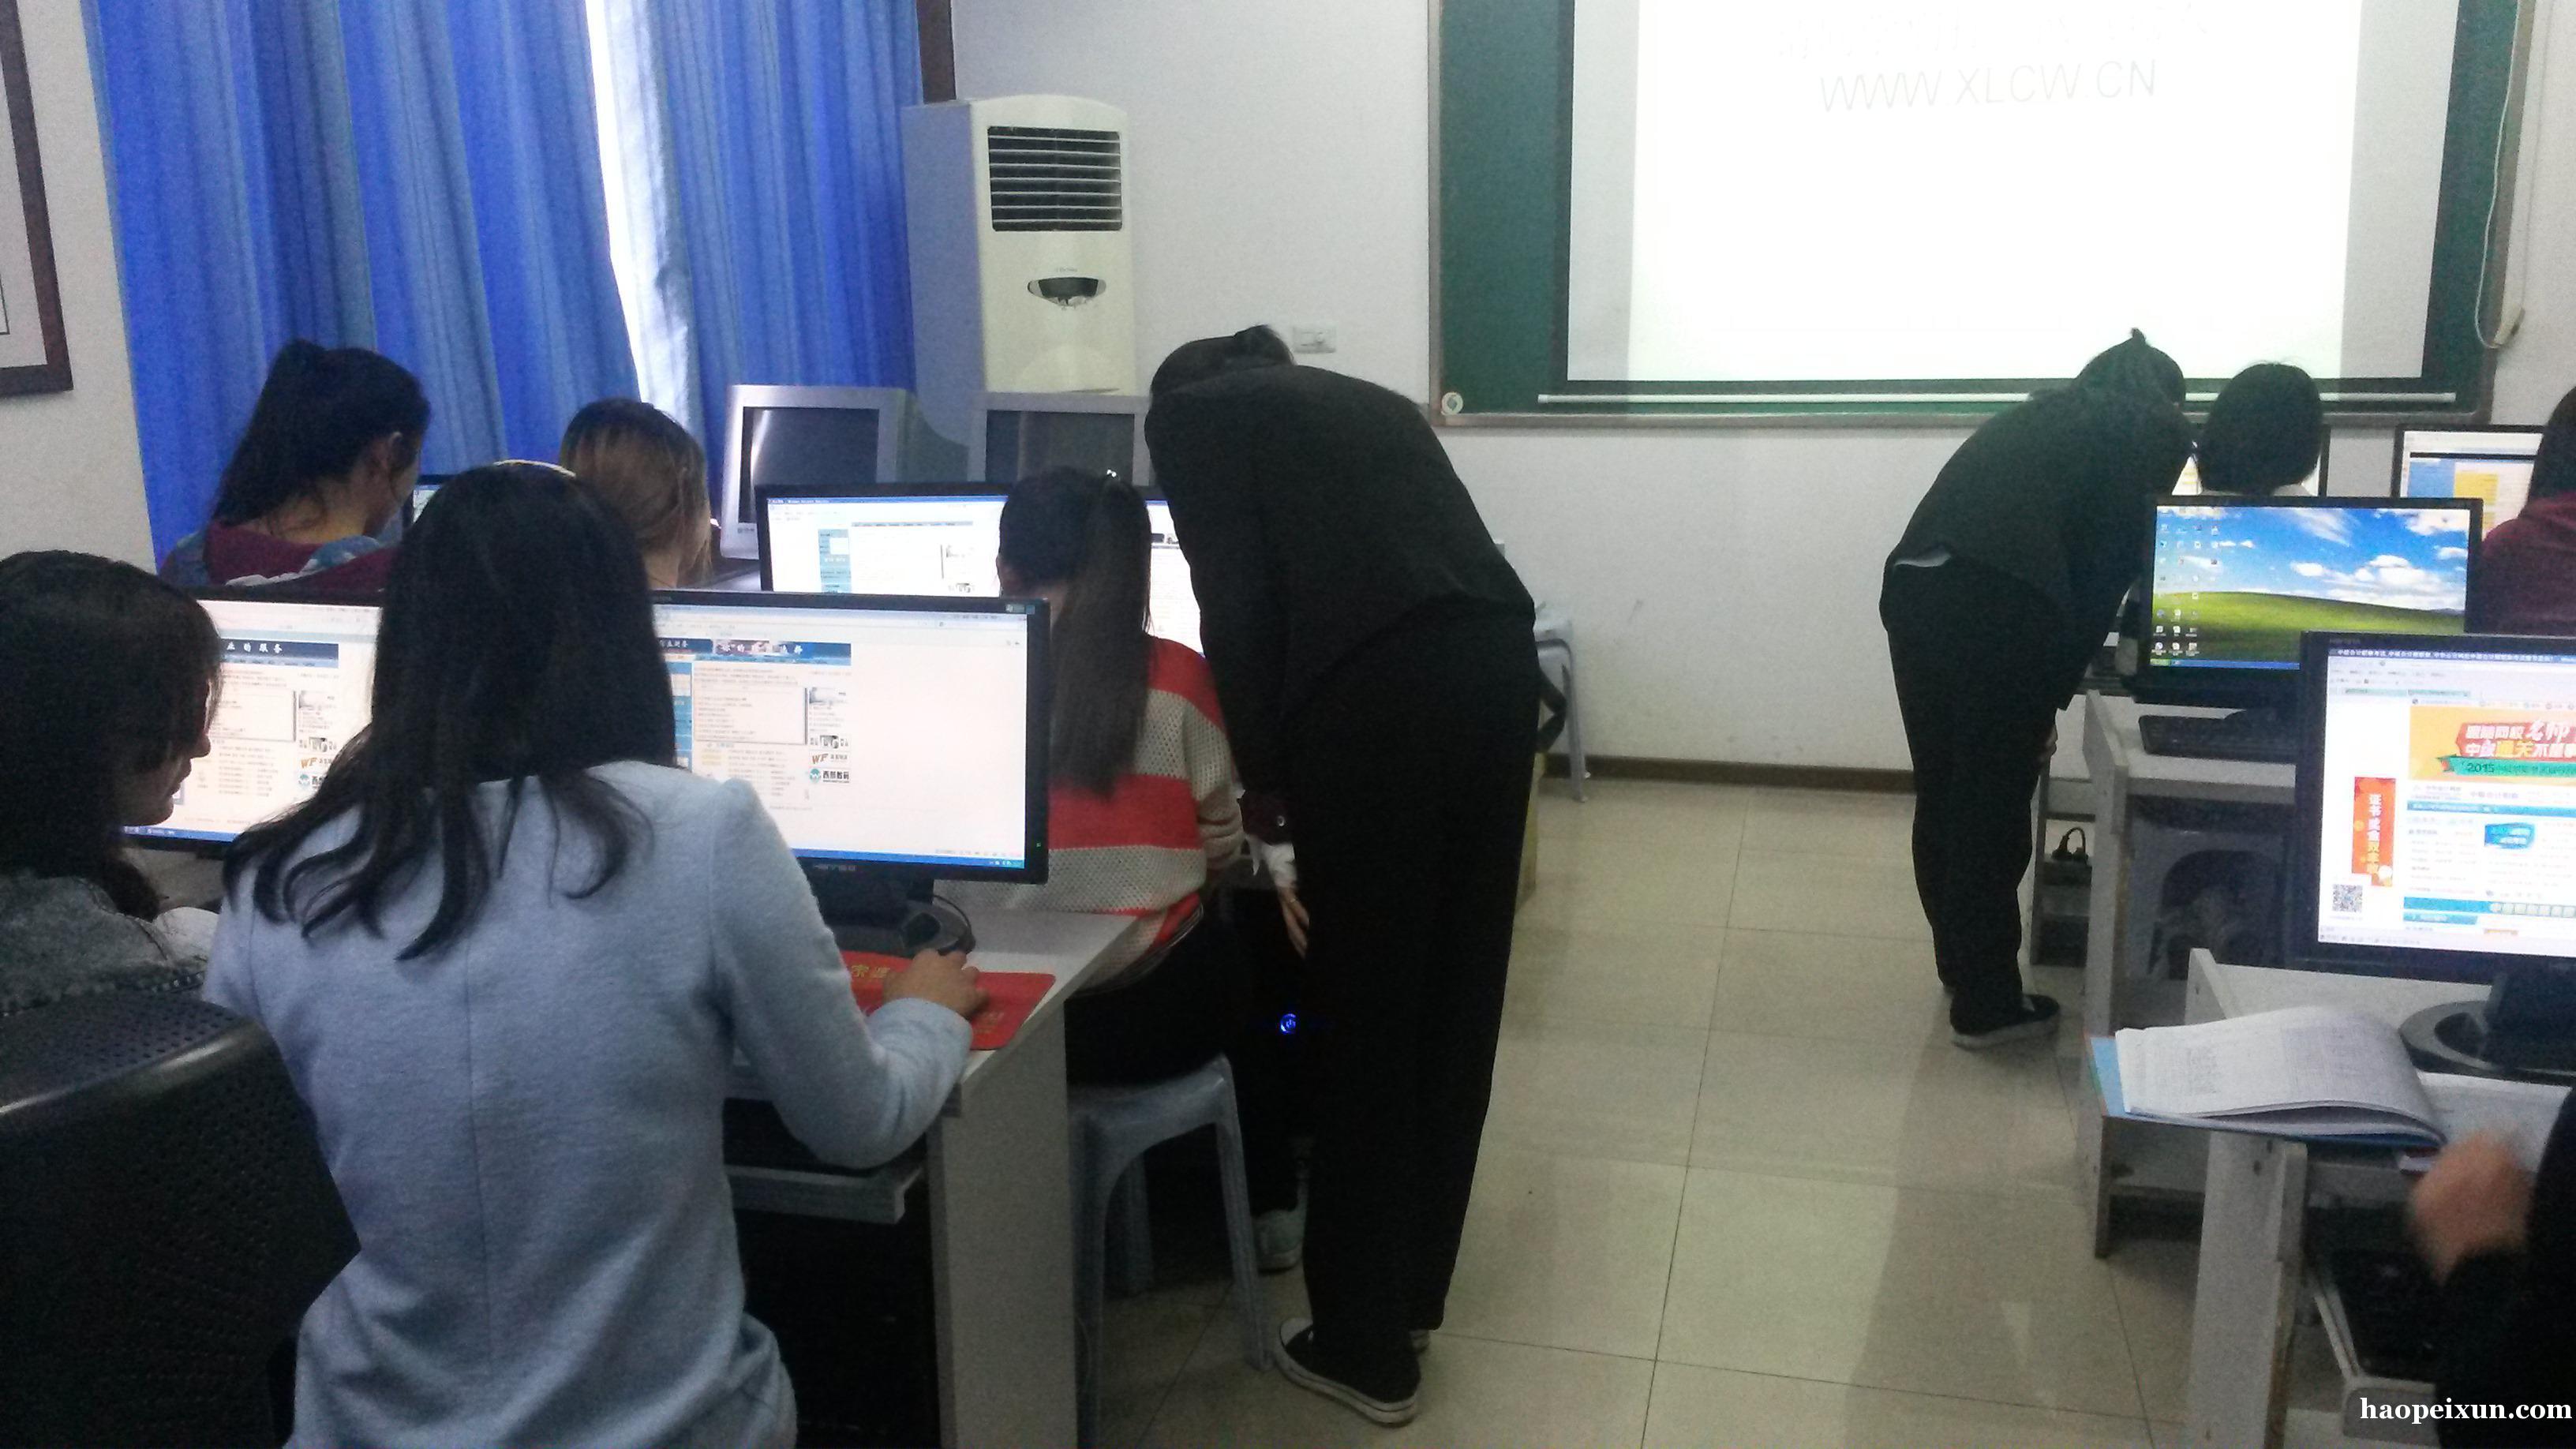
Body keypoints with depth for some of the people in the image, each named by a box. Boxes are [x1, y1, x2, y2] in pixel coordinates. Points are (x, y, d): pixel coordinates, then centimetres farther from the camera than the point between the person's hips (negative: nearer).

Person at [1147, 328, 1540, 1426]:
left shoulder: (1190, 413, 14)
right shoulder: (1366, 400, 31)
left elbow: (1237, 605, 1)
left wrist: (1265, 775, 10)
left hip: (1378, 685, -7)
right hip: (1496, 657, 7)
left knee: (1360, 1016, 6)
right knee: (1453, 997, 17)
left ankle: (1365, 1347, 20)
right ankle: (1411, 1297, 34)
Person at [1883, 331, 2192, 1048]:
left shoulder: (2038, 416, 33)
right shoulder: (2151, 432, 15)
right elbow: (2106, 565, 5)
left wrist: (2038, 695, 28)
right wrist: (2054, 696, 10)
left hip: (1912, 585, 7)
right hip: (2000, 601, -6)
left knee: (1941, 795, 18)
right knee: (1992, 806, 4)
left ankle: (1959, 965, 35)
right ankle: (1986, 1004, 15)